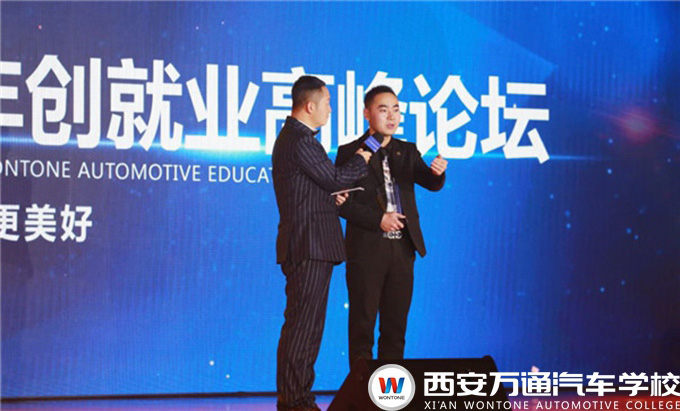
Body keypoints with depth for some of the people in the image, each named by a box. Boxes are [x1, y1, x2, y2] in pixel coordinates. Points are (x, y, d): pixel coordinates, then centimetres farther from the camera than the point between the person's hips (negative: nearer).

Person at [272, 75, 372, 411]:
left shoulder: (295, 137, 19)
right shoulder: (299, 140, -15)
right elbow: (335, 178, -11)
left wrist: (333, 195, 7)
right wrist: (361, 160, 5)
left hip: (313, 246, 11)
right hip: (308, 246, -11)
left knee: (308, 325, 12)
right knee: (302, 326, -9)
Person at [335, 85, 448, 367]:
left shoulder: (407, 152, 13)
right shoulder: (351, 152, 0)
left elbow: (431, 184, 0)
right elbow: (343, 203, -6)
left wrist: (437, 172, -23)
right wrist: (378, 219, -16)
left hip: (402, 248, 4)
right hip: (366, 249, -4)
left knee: (396, 325, 8)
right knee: (362, 325, 0)